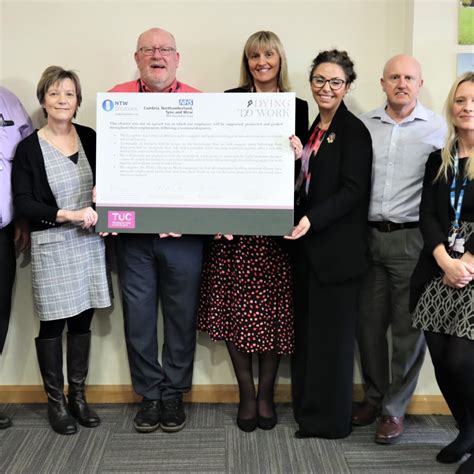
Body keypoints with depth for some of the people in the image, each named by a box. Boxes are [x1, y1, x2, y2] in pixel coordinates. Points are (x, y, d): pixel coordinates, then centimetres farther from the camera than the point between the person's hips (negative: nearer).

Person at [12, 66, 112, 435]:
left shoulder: (90, 138, 6)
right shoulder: (29, 147, -3)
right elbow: (23, 203, -7)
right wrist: (67, 215, -18)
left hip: (89, 243, 3)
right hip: (51, 246, -3)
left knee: (82, 321, 10)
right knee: (53, 324, 5)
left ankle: (78, 396, 25)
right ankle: (56, 401, 20)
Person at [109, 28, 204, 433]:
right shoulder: (116, 100, 7)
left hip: (184, 228, -1)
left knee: (182, 313, 9)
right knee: (138, 313, 8)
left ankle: (174, 393, 26)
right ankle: (149, 394, 25)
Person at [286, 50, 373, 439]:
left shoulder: (353, 130, -9)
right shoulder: (314, 129, 15)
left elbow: (352, 190, -17)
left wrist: (312, 219, -26)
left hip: (337, 247, -7)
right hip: (309, 243, 8)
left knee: (331, 330, 2)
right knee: (307, 328, 13)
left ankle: (330, 419, 17)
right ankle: (307, 408, 28)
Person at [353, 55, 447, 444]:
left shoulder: (438, 129, 0)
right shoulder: (364, 126, 8)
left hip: (411, 238, -2)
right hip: (369, 236, 3)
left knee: (408, 328, 5)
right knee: (369, 323, 11)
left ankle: (395, 409, 20)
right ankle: (373, 396, 29)